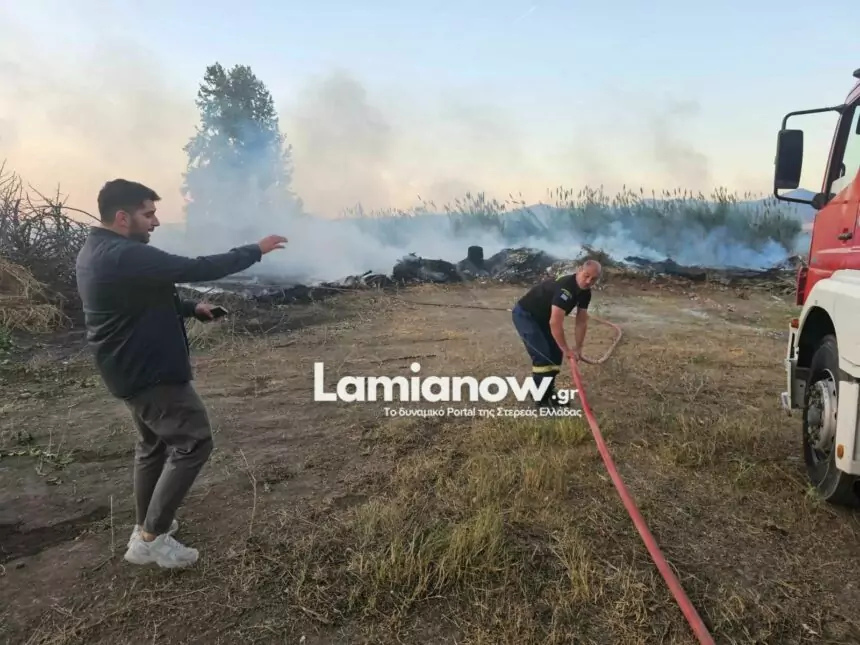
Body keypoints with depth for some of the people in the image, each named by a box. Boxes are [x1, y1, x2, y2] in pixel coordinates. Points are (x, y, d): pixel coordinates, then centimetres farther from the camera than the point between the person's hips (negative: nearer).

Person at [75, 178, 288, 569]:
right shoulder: (125, 256, -26)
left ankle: (146, 526, 35)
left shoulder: (96, 251, 9)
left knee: (153, 444, 22)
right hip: (150, 371, -11)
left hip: (131, 368, 11)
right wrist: (255, 251, -17)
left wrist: (192, 309, 13)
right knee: (193, 442, -4)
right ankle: (150, 538, 2)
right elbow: (197, 269, -27)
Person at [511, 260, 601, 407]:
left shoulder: (585, 292, -6)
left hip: (543, 316, 10)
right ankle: (542, 399, -4)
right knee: (542, 356, -15)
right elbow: (555, 323, -37)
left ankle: (549, 392, 20)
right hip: (525, 315, -10)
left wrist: (578, 347, 0)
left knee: (556, 353, 8)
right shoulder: (564, 288, -34)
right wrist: (567, 350, -27)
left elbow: (582, 321, 3)